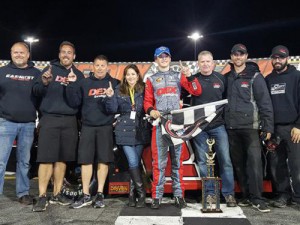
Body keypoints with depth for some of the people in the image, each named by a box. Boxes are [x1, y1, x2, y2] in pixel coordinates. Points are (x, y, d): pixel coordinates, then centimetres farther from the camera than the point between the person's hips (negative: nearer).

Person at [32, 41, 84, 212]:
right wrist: (44, 83, -22)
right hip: (50, 119, -2)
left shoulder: (78, 75, 13)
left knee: (62, 159, 7)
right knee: (46, 158, -6)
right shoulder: (50, 69, 7)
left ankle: (57, 194, 17)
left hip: (70, 121, 3)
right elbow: (36, 91, -3)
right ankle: (42, 197, 1)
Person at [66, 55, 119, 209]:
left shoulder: (114, 83, 8)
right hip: (87, 126, 1)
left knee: (103, 160, 2)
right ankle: (86, 196, 11)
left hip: (105, 127, -1)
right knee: (85, 160, 2)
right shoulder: (84, 83, 10)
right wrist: (72, 85, -7)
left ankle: (100, 194, 13)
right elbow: (74, 103, 3)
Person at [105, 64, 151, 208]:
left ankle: (132, 194, 15)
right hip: (125, 130, 0)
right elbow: (113, 110, 3)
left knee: (136, 163, 5)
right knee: (133, 162, -8)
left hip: (140, 131, 0)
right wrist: (110, 97, -11)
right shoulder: (119, 90, 9)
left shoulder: (143, 90, 6)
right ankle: (141, 193, 2)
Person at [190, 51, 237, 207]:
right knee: (202, 161, 4)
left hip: (218, 125, 0)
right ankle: (210, 193, 15)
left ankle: (229, 193, 10)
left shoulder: (221, 79, 8)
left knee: (225, 159, -1)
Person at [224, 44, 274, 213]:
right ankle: (247, 196, 18)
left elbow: (265, 103, -4)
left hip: (251, 127, -4)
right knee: (239, 164, 8)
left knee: (254, 162, -9)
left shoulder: (255, 76, 0)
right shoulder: (227, 78, 13)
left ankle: (257, 198, 1)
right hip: (232, 128, 4)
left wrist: (268, 127, -9)